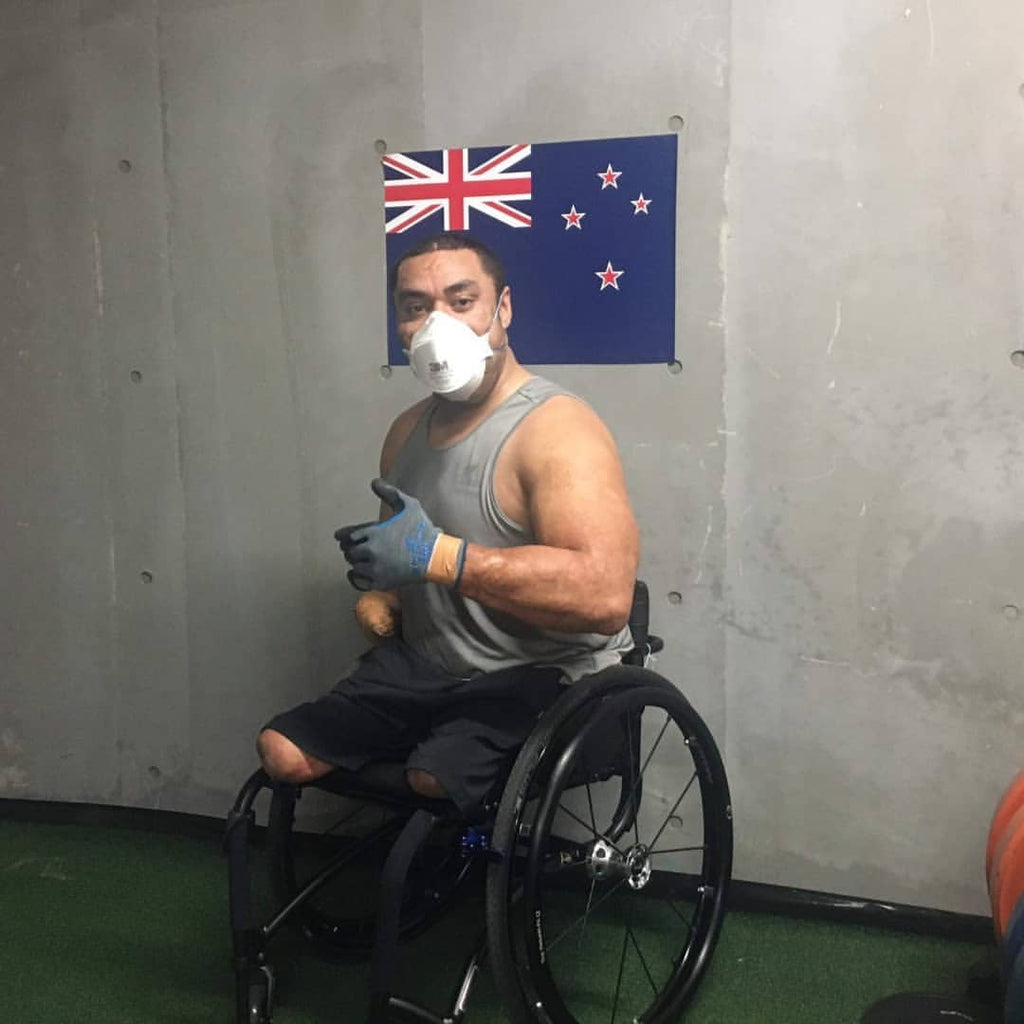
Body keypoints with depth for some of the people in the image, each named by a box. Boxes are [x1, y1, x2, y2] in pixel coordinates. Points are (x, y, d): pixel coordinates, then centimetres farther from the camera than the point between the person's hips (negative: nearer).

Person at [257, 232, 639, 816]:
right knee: (284, 753, -4)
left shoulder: (555, 429, -18)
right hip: (422, 667, 8)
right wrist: (380, 596, 4)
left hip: (544, 677, -7)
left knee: (433, 778, -31)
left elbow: (605, 595, -32)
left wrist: (436, 556, -32)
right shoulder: (408, 431, 10)